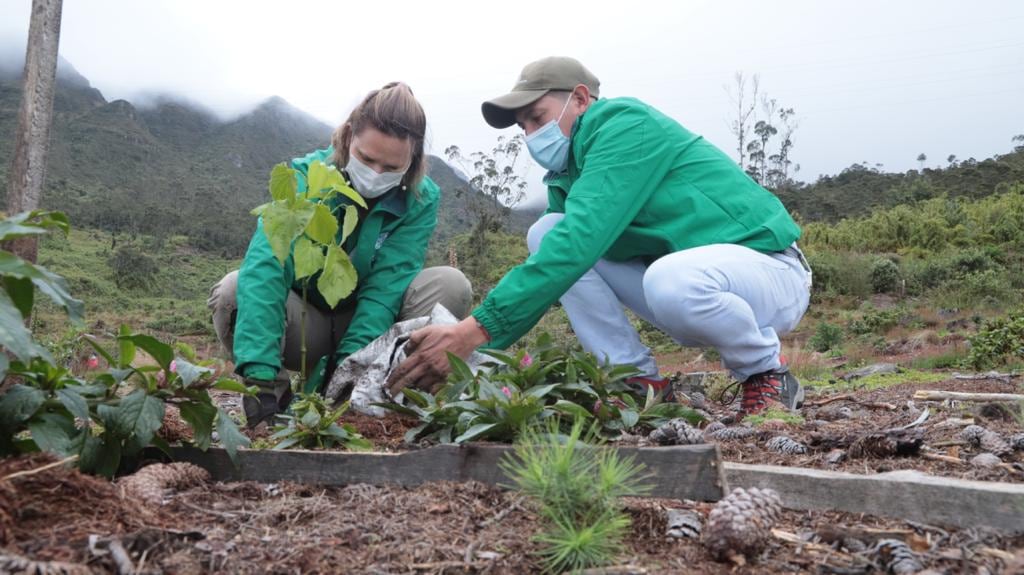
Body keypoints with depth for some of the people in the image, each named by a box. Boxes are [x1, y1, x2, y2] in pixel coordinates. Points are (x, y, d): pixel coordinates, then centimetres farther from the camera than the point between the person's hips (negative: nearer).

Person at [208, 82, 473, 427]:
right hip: (305, 324, -1)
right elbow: (266, 268, -36)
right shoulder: (304, 178, -22)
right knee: (232, 291, -30)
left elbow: (386, 287, -24)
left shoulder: (421, 200, -15)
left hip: (372, 326, 1)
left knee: (450, 285, -25)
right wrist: (261, 374, -48)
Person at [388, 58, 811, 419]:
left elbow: (582, 240, -31)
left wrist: (476, 330, -35)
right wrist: (476, 350, -8)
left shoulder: (626, 125, -18)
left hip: (771, 273, -7)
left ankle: (767, 374, -10)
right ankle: (641, 382, -5)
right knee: (546, 235, -6)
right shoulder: (570, 172, 9)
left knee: (673, 280, -42)